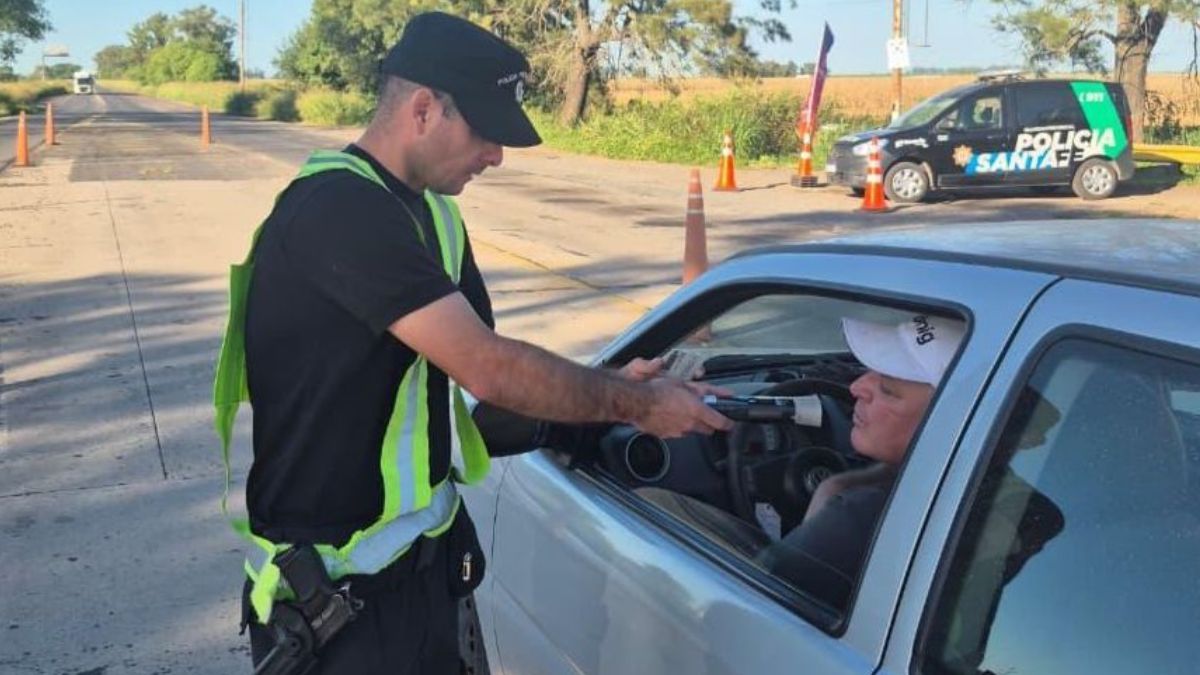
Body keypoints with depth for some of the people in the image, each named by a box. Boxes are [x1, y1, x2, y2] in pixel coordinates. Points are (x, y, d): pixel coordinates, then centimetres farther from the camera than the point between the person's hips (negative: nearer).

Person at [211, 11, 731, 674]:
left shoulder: (431, 214, 7)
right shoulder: (337, 208, -23)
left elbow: (478, 367, 9)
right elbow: (487, 370, -26)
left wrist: (607, 389, -5)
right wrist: (635, 403, -15)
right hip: (335, 586, -8)